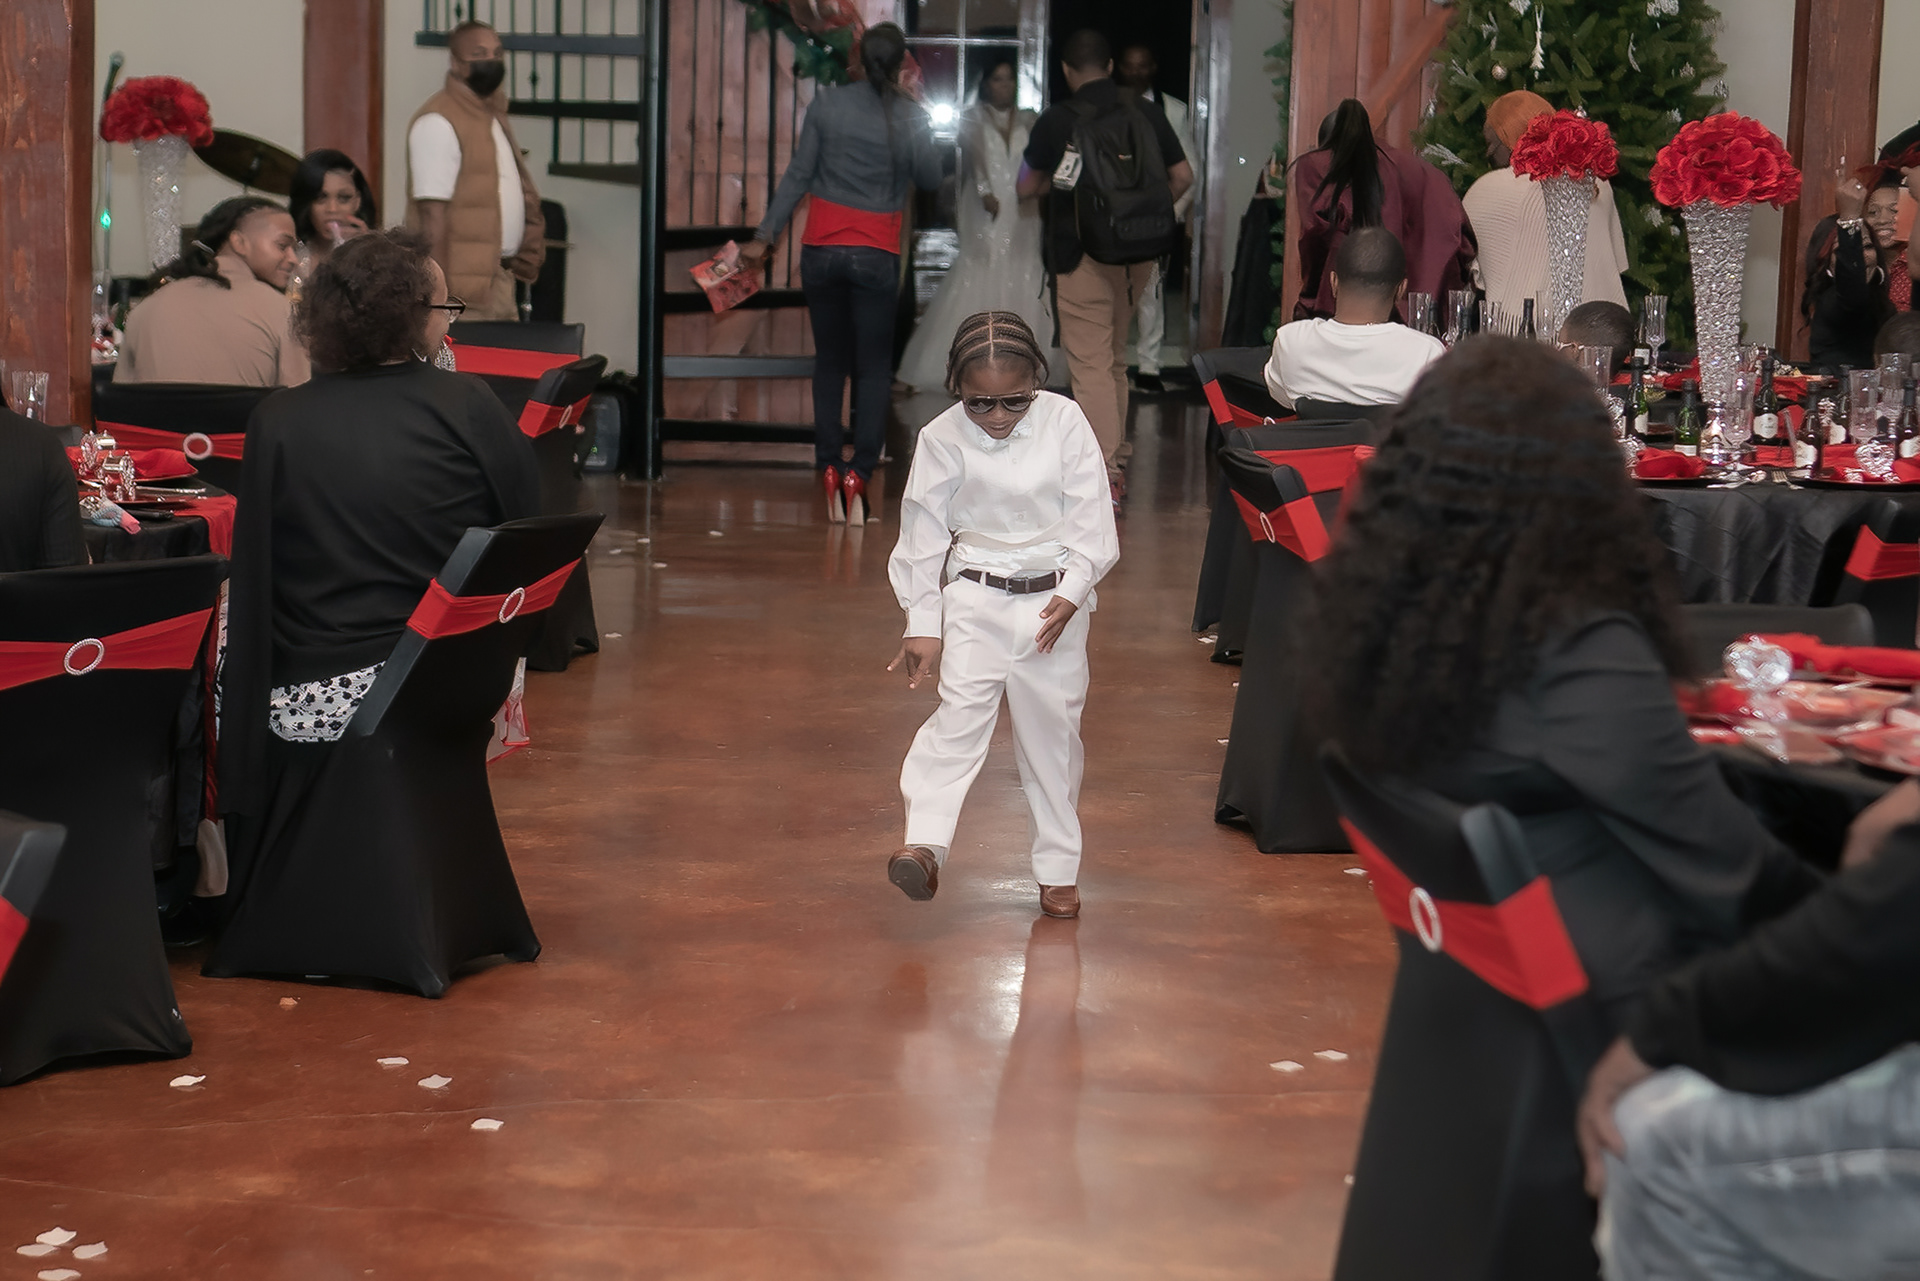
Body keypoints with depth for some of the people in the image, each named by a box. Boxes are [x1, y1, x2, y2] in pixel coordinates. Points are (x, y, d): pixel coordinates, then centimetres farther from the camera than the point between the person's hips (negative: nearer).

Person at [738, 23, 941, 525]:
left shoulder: (828, 103, -3)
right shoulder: (910, 118, -6)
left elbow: (798, 174, -3)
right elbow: (930, 179, 7)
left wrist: (765, 236, 2)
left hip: (822, 248, 2)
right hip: (876, 254, -2)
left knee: (830, 362, 12)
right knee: (874, 369, 3)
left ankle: (829, 469, 6)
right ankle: (860, 472, -11)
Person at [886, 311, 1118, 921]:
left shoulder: (1064, 422, -5)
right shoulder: (942, 439, -6)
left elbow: (1092, 518, -3)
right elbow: (923, 533, 0)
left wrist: (1071, 593, -13)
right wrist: (922, 623, -1)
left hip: (1056, 601, 1)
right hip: (976, 598, -1)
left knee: (1052, 730, 7)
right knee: (959, 715, -16)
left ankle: (1059, 869, 16)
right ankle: (924, 848, -25)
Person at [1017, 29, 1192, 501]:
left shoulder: (1056, 120, -8)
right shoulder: (1147, 113, 3)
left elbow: (1027, 186, 1)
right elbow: (1182, 177, 5)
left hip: (1082, 253, -5)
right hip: (1137, 253, 5)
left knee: (1090, 363, -4)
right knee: (1114, 358, 19)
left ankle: (1104, 475, -11)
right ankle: (1117, 457, 26)